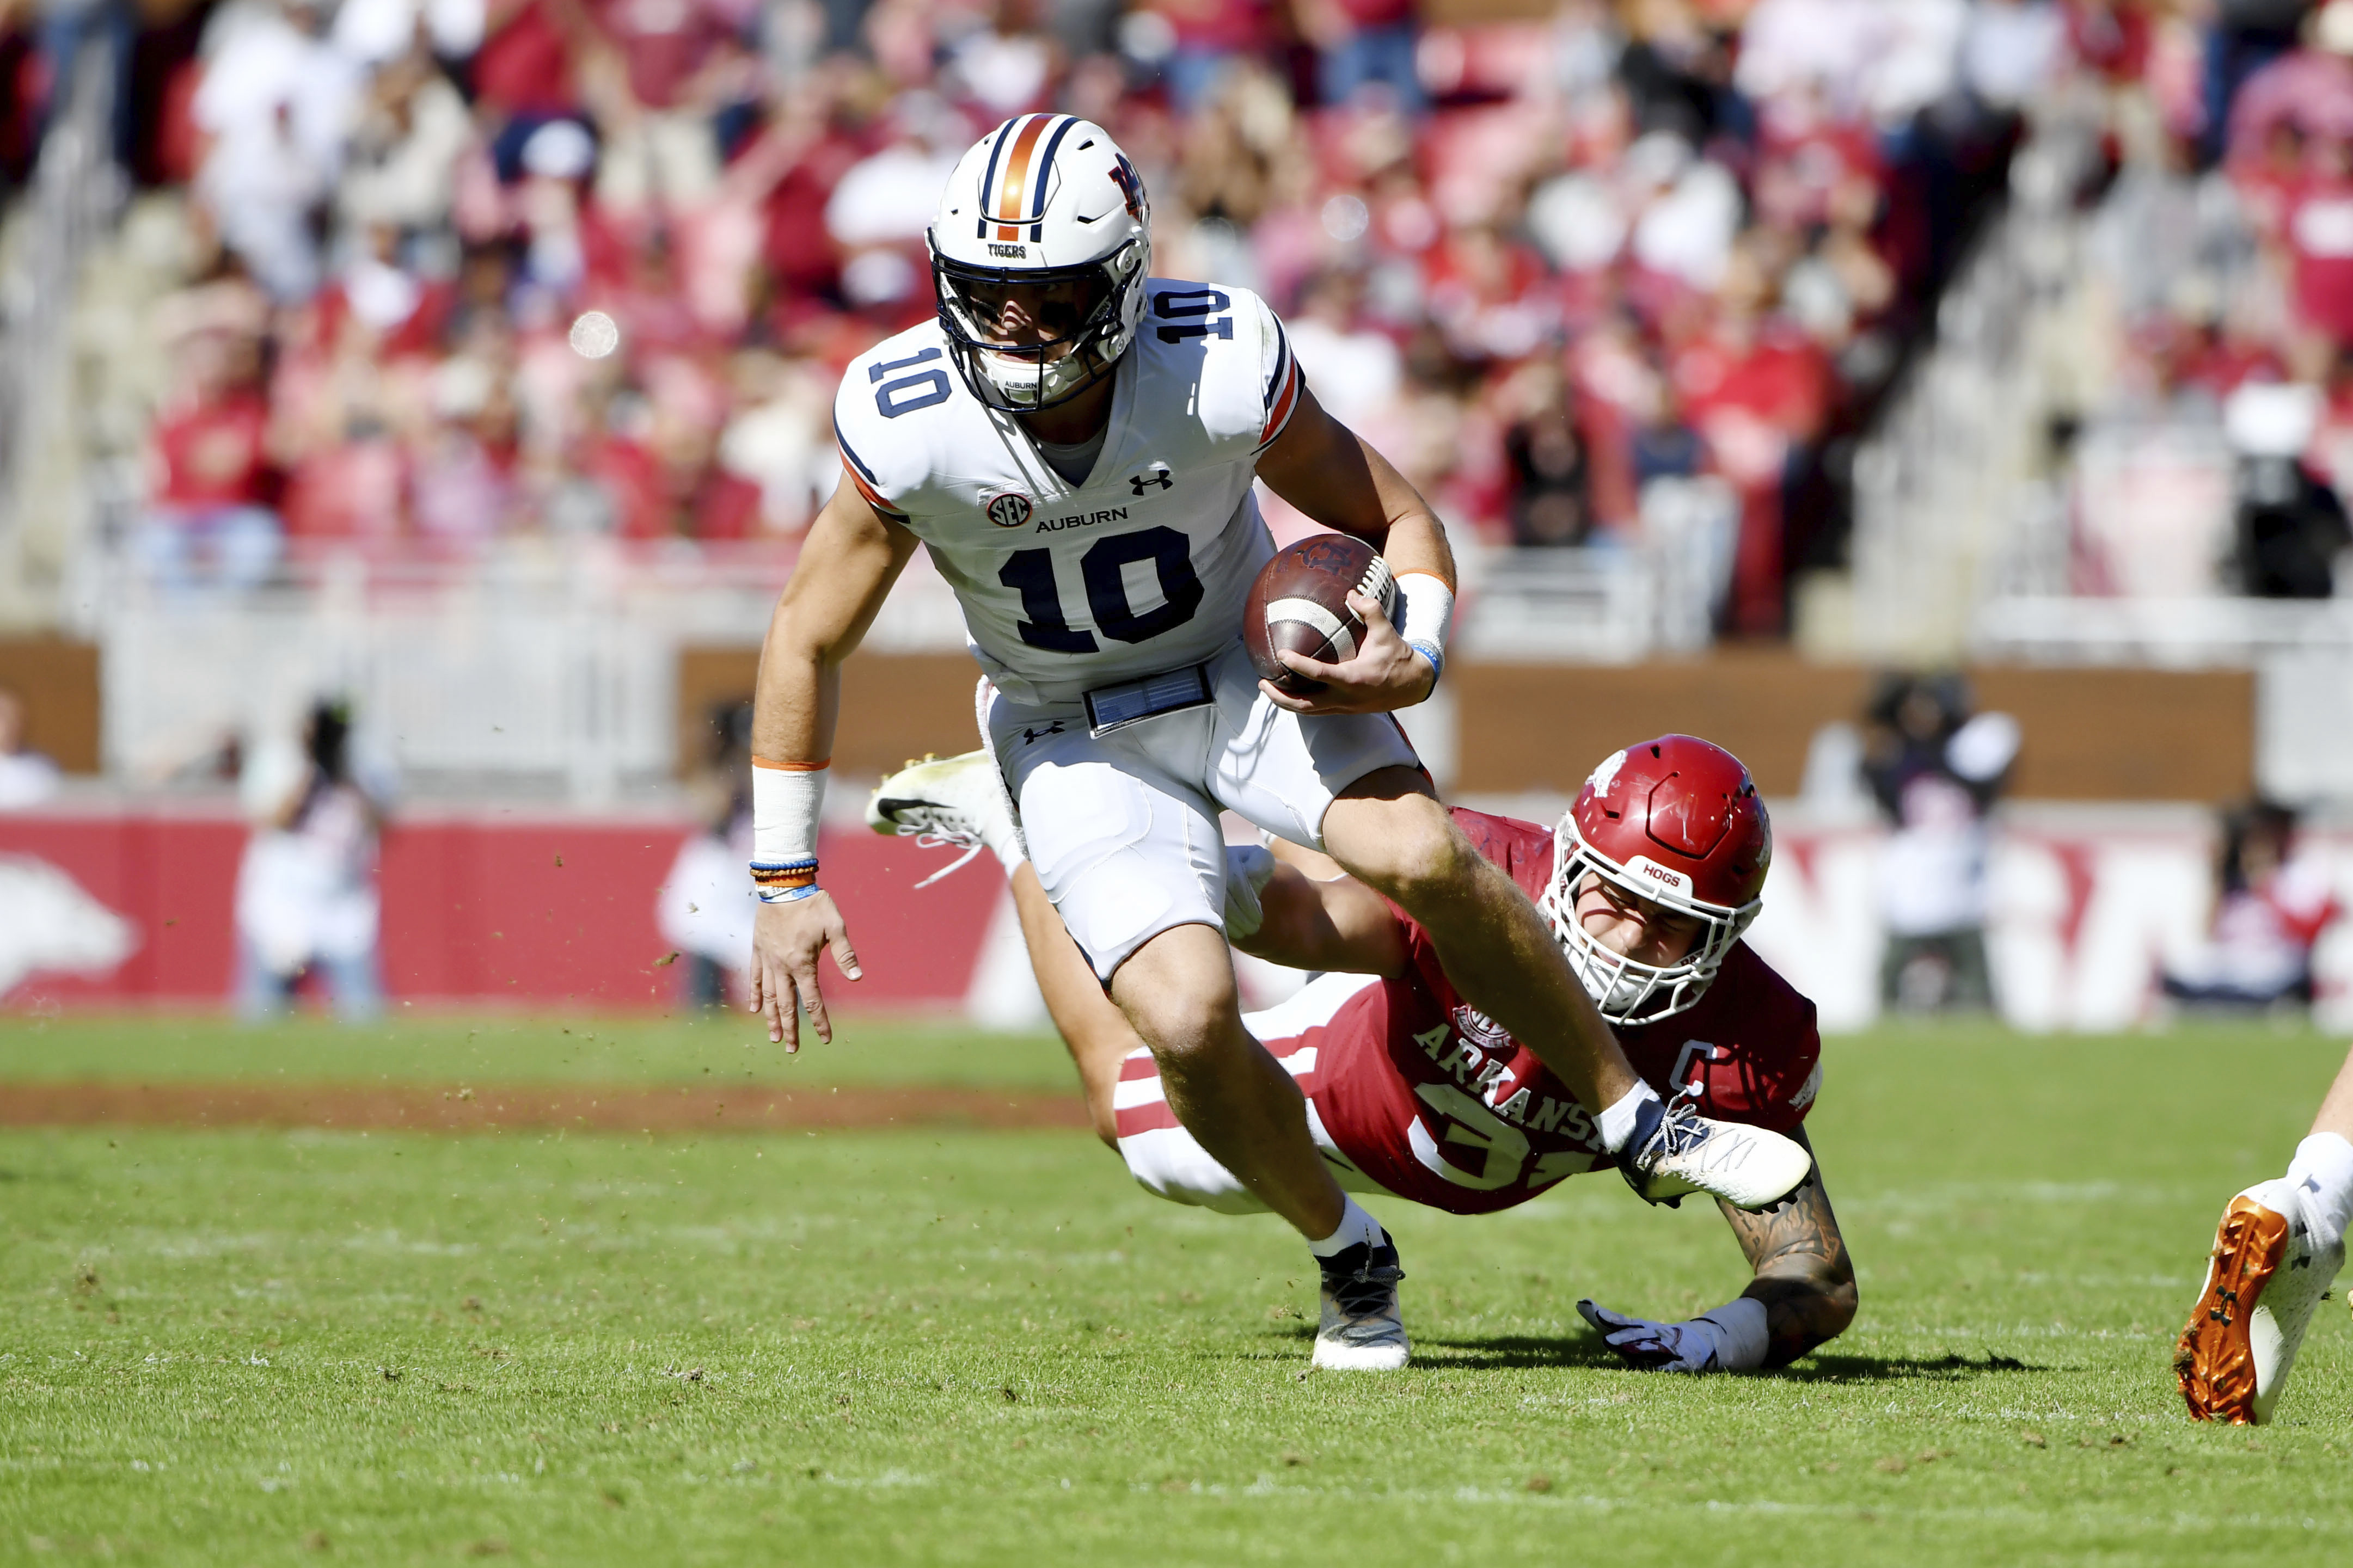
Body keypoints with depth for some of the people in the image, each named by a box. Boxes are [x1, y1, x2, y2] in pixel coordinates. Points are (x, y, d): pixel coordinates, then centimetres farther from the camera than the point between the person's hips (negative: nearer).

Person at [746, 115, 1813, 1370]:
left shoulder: (1218, 369, -25)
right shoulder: (910, 427, -24)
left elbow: (1396, 521, -8)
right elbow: (807, 643, -9)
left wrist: (1412, 655, -29)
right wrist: (785, 886, -7)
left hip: (1249, 671, 0)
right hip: (1076, 737, 0)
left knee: (1421, 854, -27)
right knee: (1189, 1021, -21)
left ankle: (1639, 1125, -6)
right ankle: (1348, 1257, 8)